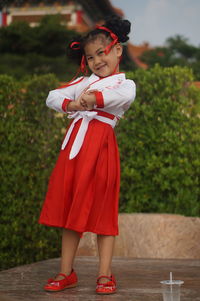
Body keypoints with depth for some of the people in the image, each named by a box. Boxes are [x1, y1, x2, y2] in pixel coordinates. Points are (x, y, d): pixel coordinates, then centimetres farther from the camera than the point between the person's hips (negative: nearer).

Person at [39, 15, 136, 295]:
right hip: (74, 143, 4)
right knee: (70, 209, 6)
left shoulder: (125, 83, 8)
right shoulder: (83, 82, 21)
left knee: (102, 210, -1)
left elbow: (123, 96, -16)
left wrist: (94, 97, -33)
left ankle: (105, 275, 6)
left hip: (101, 145, -4)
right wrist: (71, 104, -9)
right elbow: (52, 96, 12)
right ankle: (66, 272, 14)